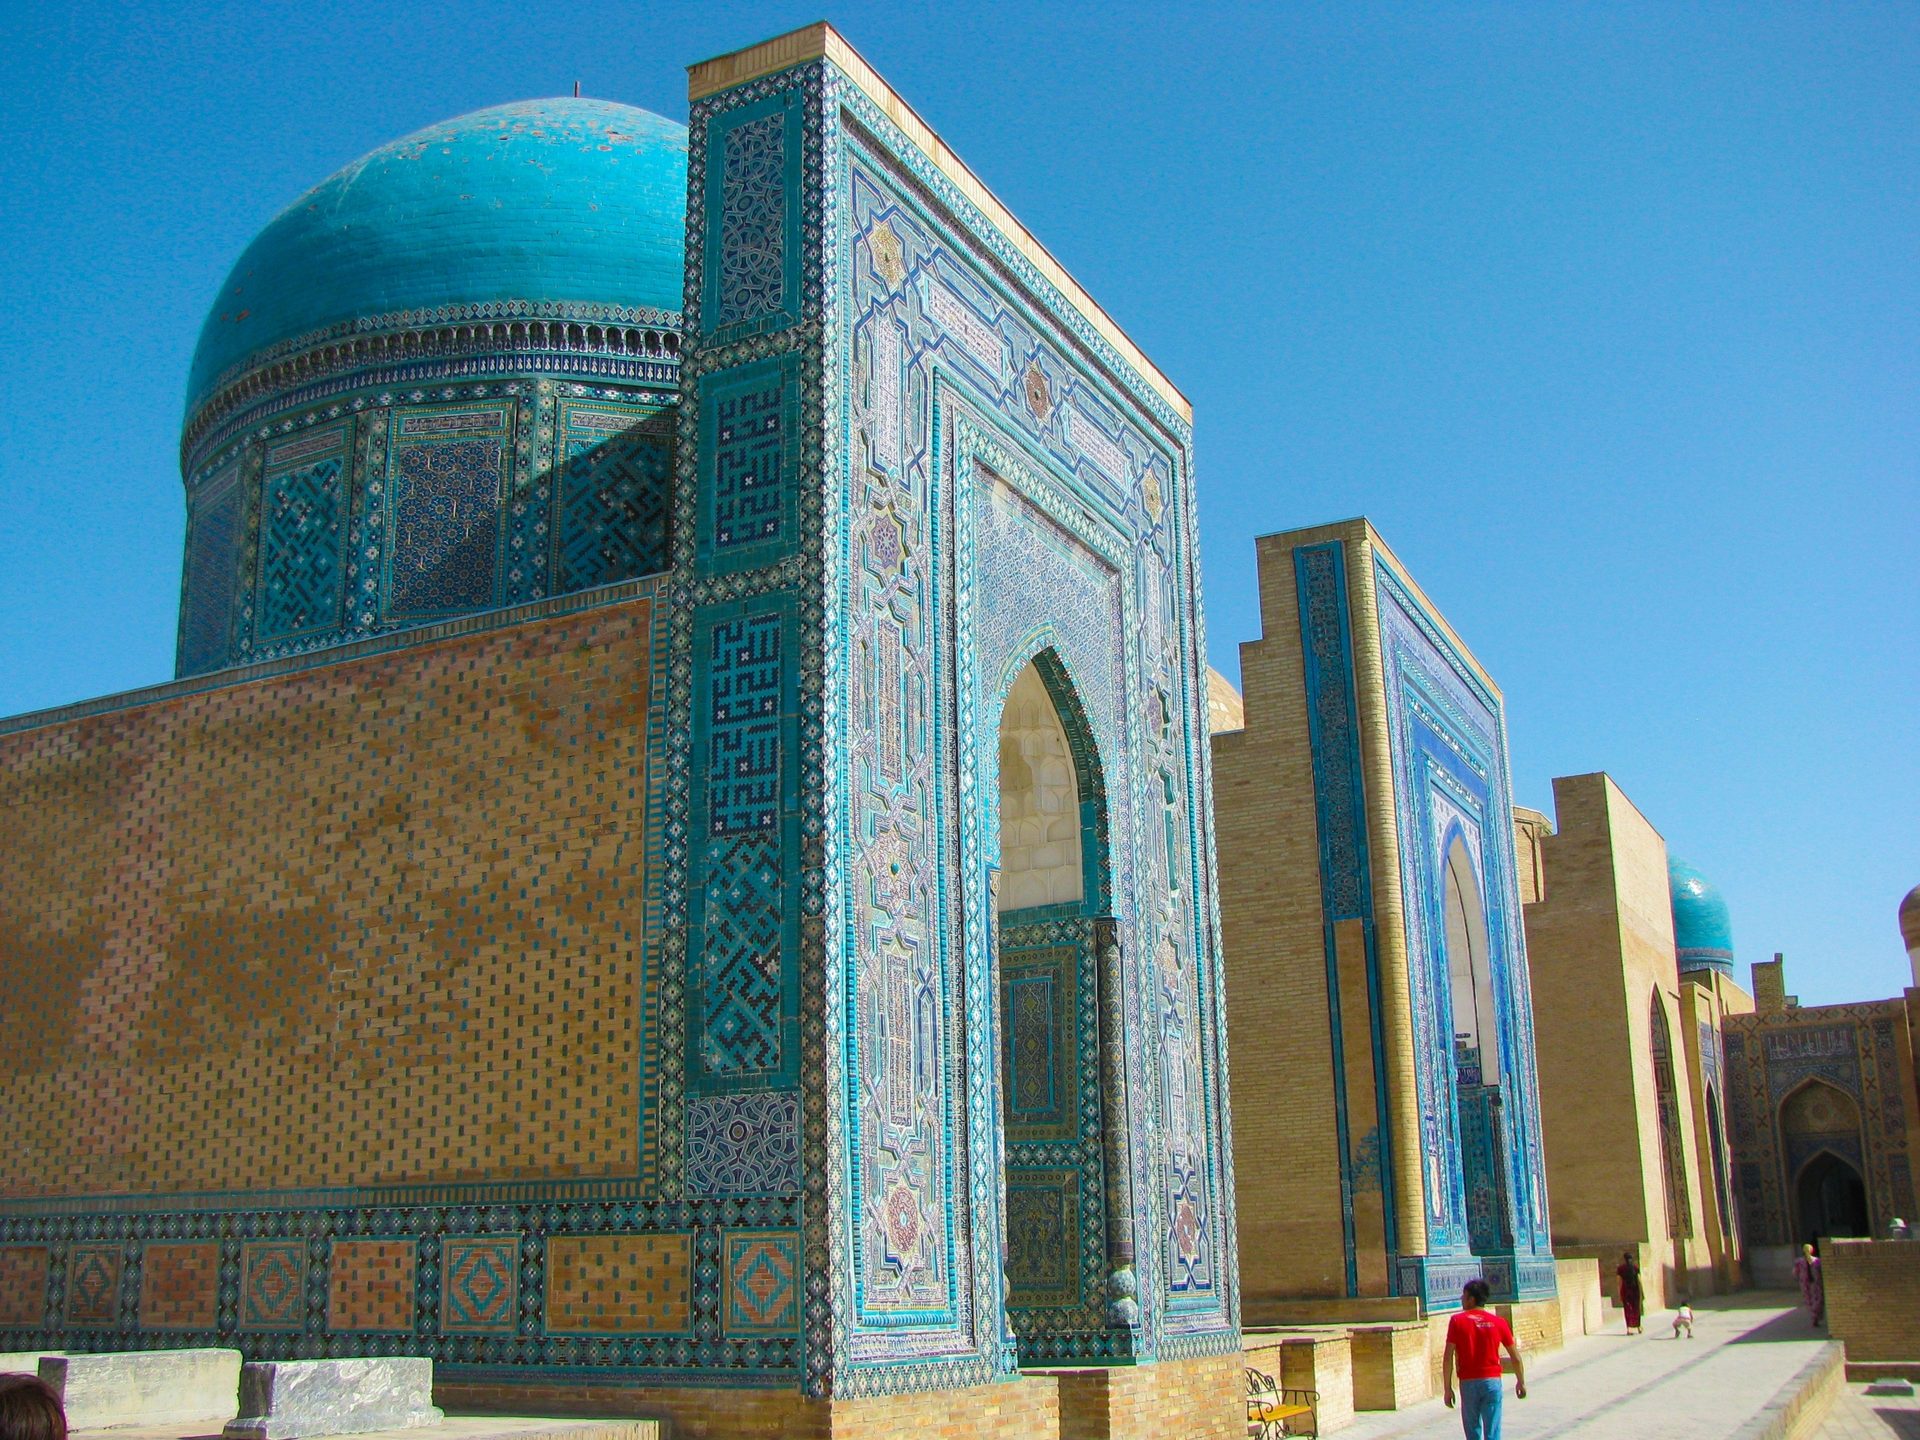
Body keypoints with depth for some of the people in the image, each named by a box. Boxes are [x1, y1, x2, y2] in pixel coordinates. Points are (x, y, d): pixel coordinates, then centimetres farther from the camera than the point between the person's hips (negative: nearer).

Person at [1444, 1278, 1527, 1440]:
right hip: (1492, 1381, 1)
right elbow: (1516, 1357, 7)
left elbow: (1448, 1358, -8)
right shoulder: (1498, 1322, 3)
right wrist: (1521, 1382, 22)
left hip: (1468, 1383, -1)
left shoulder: (1457, 1321, -3)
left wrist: (1447, 1388, -3)